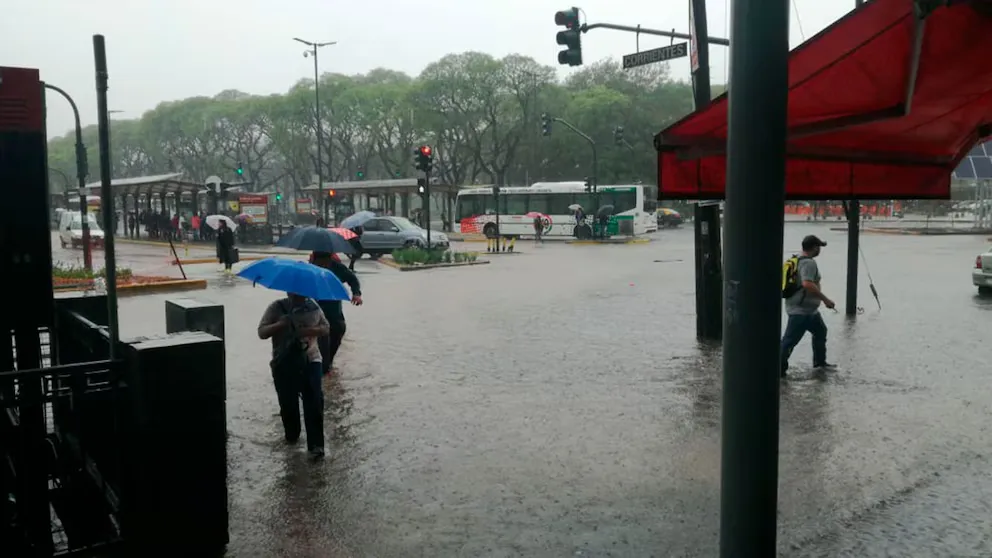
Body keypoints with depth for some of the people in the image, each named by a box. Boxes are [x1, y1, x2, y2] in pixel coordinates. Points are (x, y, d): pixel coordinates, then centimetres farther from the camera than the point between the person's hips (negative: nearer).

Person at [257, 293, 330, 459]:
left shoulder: (313, 307, 3)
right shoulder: (276, 308, -3)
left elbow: (326, 328, 8)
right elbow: (262, 332, -6)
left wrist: (311, 330, -13)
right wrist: (279, 324, -24)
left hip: (311, 361, 0)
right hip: (284, 364, 0)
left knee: (314, 403, -9)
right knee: (288, 403, 9)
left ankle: (316, 445, -7)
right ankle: (291, 435, 35)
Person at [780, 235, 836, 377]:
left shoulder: (797, 259, 11)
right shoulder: (809, 263, -19)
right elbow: (807, 284, -33)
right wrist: (825, 299, -26)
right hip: (801, 310, -11)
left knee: (820, 331, 25)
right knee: (790, 340, -6)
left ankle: (820, 361, 38)